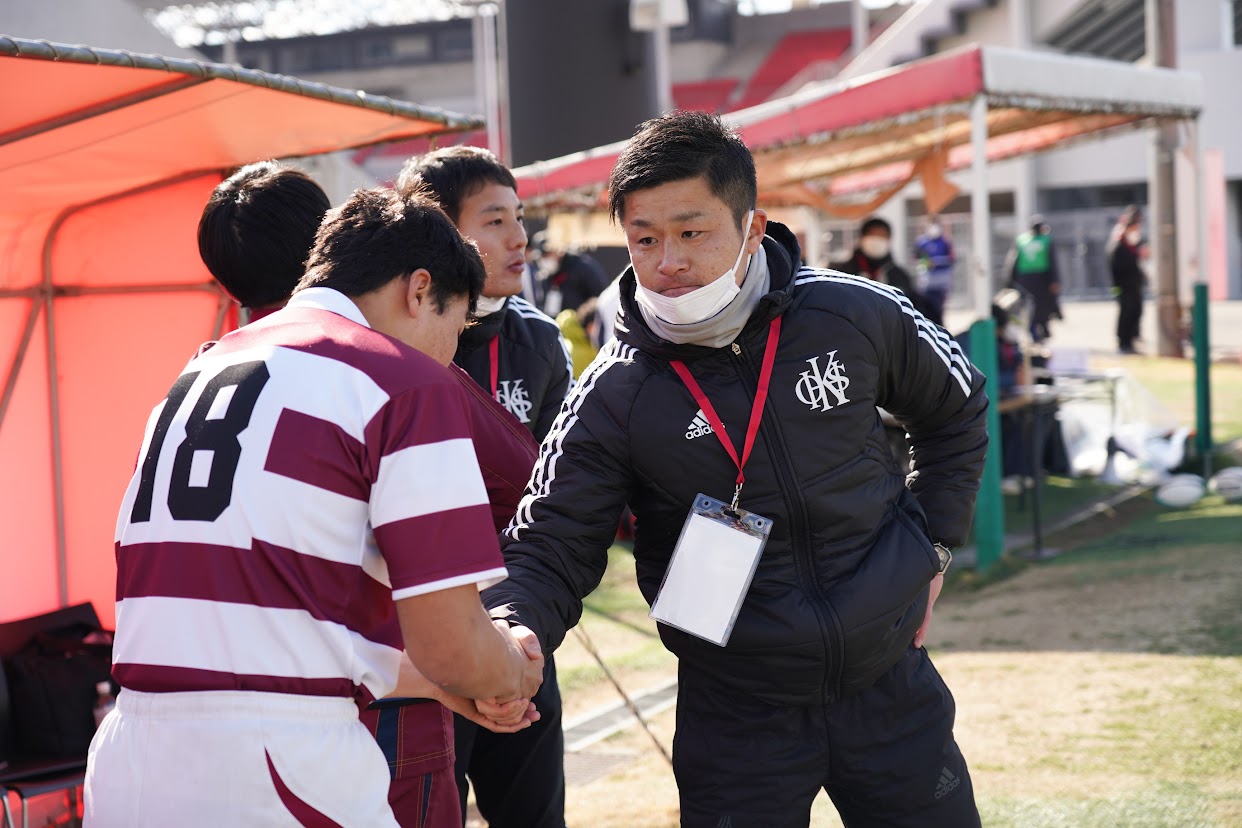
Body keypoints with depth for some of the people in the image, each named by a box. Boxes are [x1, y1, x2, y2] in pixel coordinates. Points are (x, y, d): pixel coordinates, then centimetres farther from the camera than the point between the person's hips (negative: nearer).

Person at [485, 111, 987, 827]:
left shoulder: (855, 315, -7)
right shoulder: (614, 397, -11)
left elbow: (956, 412, 12)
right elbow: (550, 548, -10)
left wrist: (931, 546, 6)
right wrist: (515, 629, -31)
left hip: (890, 680, 2)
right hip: (737, 711, -1)